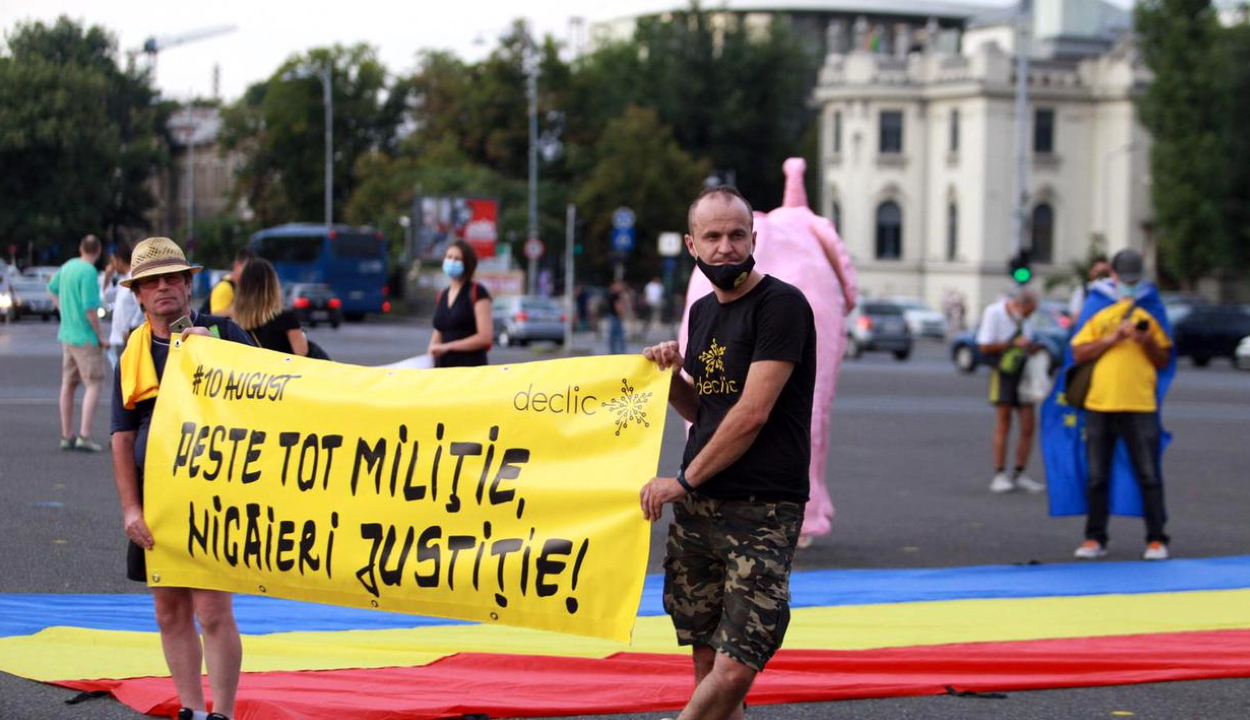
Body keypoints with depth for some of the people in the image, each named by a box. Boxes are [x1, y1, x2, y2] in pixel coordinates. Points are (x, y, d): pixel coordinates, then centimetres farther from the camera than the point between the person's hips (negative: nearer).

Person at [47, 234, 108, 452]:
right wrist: (101, 336, -12)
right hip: (86, 336, -8)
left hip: (67, 334, 8)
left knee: (68, 385, 12)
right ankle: (84, 435, -14)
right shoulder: (89, 272, -18)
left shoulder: (68, 266, 7)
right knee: (94, 385, -6)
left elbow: (52, 288, 25)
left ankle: (67, 436, 17)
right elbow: (90, 309, -21)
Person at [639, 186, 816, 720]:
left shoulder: (781, 305, -9)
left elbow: (752, 413, -15)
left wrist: (684, 481, -9)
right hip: (698, 507, 7)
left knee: (734, 670, -13)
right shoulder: (703, 312, 16)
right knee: (706, 660, 5)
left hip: (762, 510, -7)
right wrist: (670, 375, 5)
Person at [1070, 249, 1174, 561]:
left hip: (1140, 406, -1)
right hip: (1099, 405, 2)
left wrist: (1148, 341, -9)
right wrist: (1112, 338, -7)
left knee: (1149, 476, -3)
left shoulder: (1149, 314, 11)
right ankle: (1094, 539, 13)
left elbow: (1164, 361, 8)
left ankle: (1156, 539, 1)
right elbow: (1079, 353, 4)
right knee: (1097, 476, 5)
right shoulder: (1099, 313, 13)